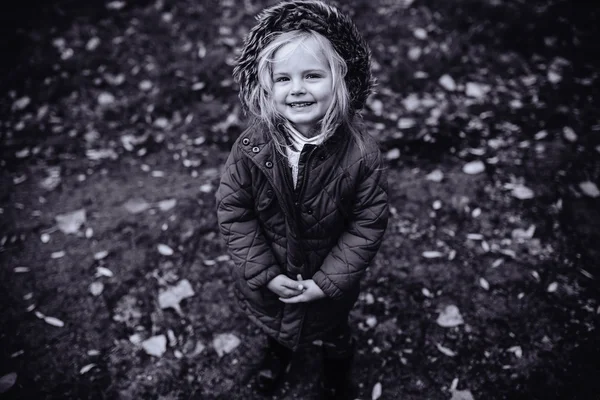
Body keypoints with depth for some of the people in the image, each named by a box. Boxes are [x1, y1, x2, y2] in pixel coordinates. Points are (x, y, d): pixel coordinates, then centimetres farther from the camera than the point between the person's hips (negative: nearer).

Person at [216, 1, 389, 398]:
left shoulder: (361, 153, -29)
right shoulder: (250, 149, -25)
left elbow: (368, 224, -20)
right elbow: (233, 213, -15)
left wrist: (327, 281, -20)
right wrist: (265, 273, -18)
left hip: (330, 280, -1)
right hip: (267, 276, 2)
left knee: (333, 332, 30)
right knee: (275, 324, 33)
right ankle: (279, 351, 71)